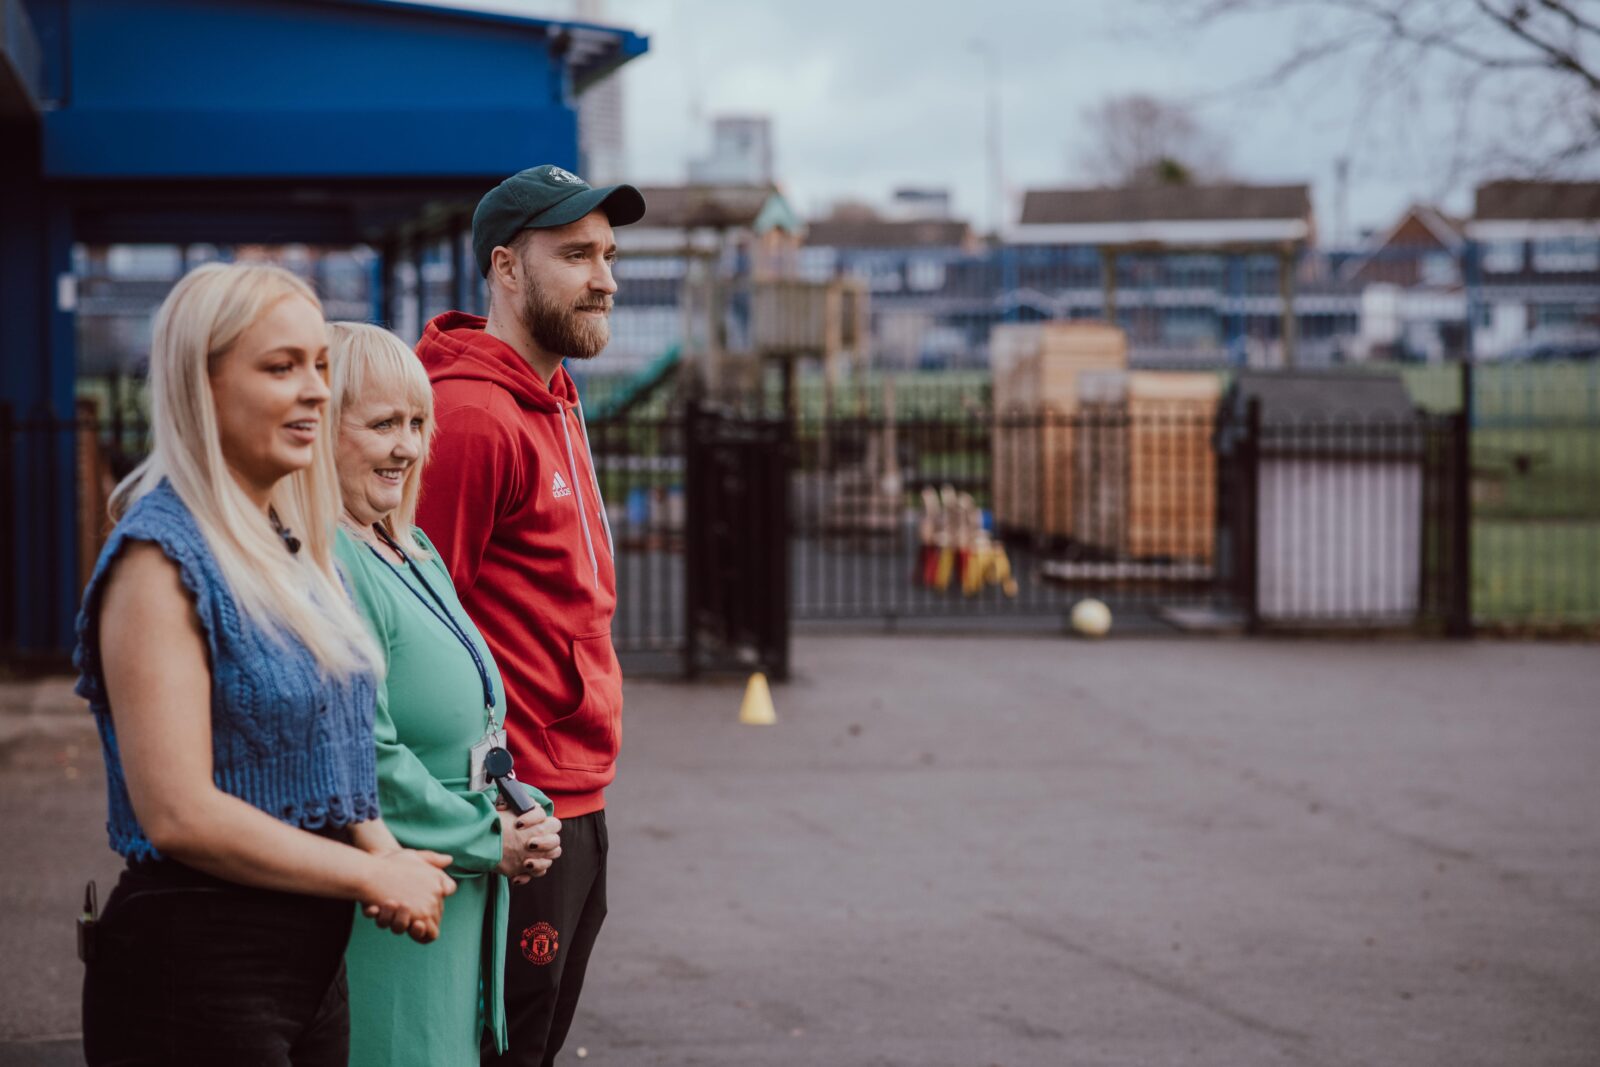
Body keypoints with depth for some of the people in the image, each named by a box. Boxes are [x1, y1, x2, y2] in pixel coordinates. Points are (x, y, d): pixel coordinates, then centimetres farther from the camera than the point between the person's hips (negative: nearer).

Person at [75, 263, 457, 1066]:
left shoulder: (291, 548, 13)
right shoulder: (159, 559, -14)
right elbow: (180, 814, -20)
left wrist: (385, 852, 1)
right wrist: (373, 876, -11)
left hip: (312, 957, 8)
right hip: (194, 965, -8)